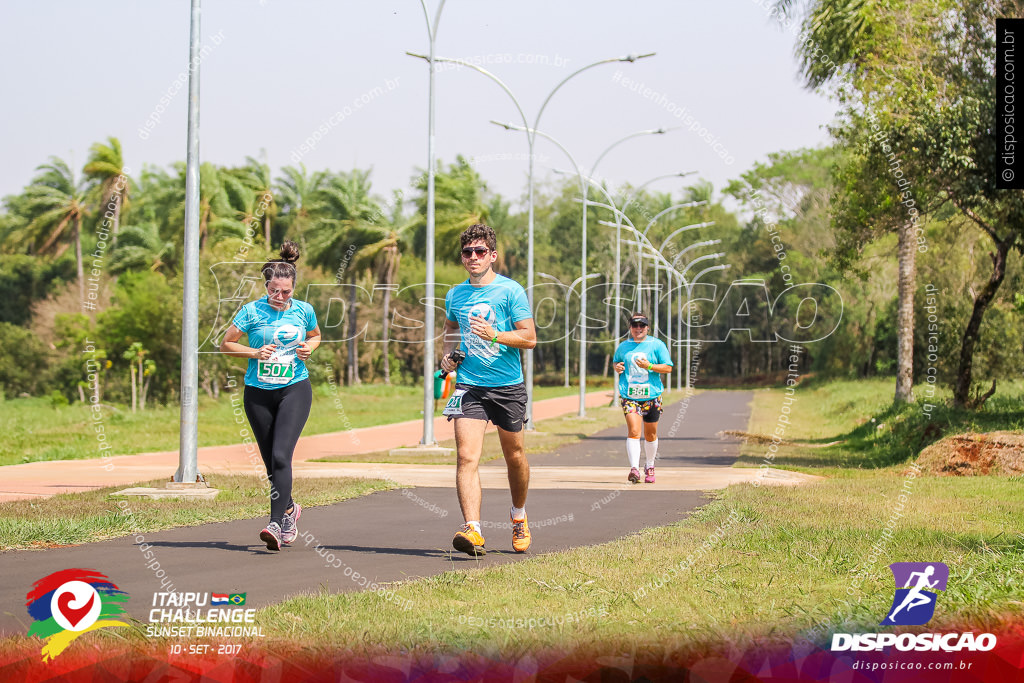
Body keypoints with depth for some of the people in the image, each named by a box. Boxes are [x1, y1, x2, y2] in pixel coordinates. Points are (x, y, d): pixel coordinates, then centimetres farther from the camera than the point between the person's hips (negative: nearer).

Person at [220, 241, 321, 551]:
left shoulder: (303, 310, 1)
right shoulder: (252, 311, -5)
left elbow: (315, 335, 21)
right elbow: (226, 344, 2)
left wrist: (309, 347, -1)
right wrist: (255, 353, -13)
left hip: (295, 389, -1)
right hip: (258, 393, 1)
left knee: (281, 456, -17)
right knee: (271, 462, 9)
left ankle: (276, 524, -22)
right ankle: (289, 508, 35)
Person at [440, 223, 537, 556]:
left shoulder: (511, 291, -5)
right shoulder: (455, 295, 8)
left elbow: (530, 337, -9)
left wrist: (494, 336, -23)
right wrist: (447, 354, 9)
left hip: (508, 385, -2)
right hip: (468, 385, 2)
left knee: (514, 456, 13)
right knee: (466, 456, -17)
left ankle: (519, 516, 38)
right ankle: (472, 530, -25)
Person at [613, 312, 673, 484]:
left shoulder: (657, 345, 2)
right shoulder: (623, 347, 9)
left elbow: (668, 368, -1)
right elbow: (616, 362, 26)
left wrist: (649, 366, -16)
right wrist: (617, 368, 2)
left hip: (651, 395, 0)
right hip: (629, 396, 0)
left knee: (650, 435, 10)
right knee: (633, 431, -17)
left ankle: (650, 467, 31)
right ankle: (634, 468, -23)